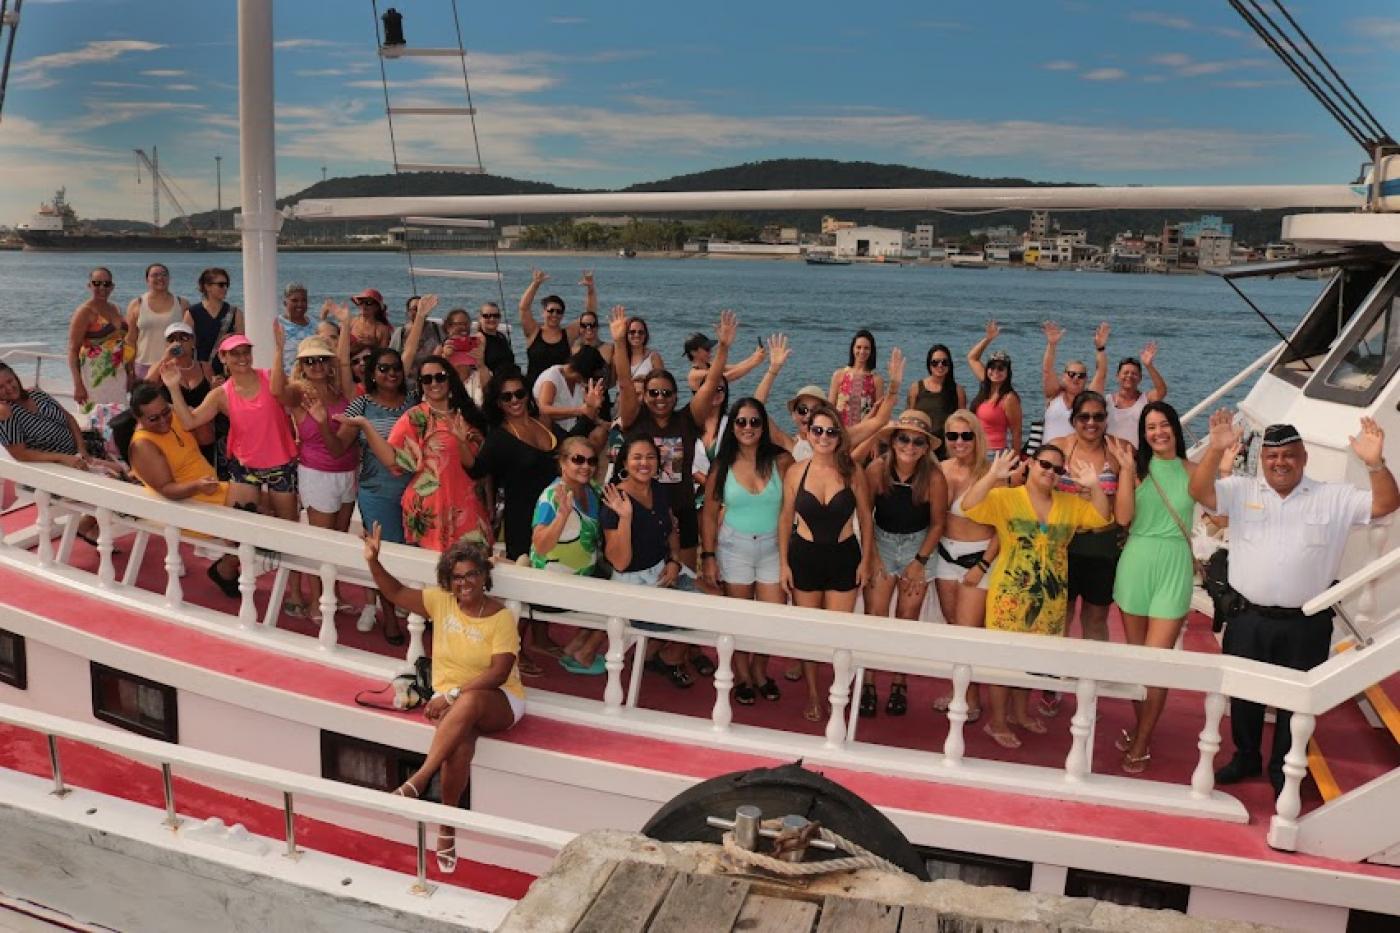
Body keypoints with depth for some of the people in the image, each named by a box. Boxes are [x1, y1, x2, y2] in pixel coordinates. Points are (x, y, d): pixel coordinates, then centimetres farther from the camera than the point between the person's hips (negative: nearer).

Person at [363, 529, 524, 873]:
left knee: (467, 705, -41)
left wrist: (454, 695, -26)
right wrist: (373, 561, -12)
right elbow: (396, 592, 4)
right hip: (451, 698, 3)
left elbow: (498, 673, -18)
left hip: (498, 701, -3)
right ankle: (447, 825, -23)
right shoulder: (440, 602, 3)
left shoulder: (501, 618, -11)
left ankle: (417, 781, -36)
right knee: (461, 739, -33)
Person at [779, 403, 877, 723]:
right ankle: (812, 696, 28)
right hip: (804, 556, 1)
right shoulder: (795, 473, -4)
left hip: (844, 557, -1)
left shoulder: (852, 473, -6)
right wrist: (783, 564, 2)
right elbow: (785, 520, 3)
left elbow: (865, 519, 3)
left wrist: (866, 561, 1)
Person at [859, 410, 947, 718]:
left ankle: (899, 684, 19)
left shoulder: (934, 477, -19)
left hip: (918, 546, 0)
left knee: (907, 619, 5)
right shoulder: (877, 469, -18)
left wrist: (920, 561, -6)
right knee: (874, 616, -4)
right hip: (881, 543, 0)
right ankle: (868, 684, 8)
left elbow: (937, 523, -6)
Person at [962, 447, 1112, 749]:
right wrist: (992, 476, -33)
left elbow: (1102, 517, 6)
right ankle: (997, 722, 14)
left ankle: (1020, 712, 36)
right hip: (1011, 594, -5)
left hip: (1050, 597, 5)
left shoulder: (1069, 504, 9)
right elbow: (969, 505, -21)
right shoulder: (1005, 498, -7)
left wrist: (1094, 486, -9)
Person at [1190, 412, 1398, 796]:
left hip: (1306, 625, 0)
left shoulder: (1334, 498, 0)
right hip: (1248, 620, 1)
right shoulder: (1241, 490, -1)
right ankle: (1245, 758, 36)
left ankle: (1283, 770, 31)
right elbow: (1200, 492, -15)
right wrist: (1215, 450, -31)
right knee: (1243, 694, 16)